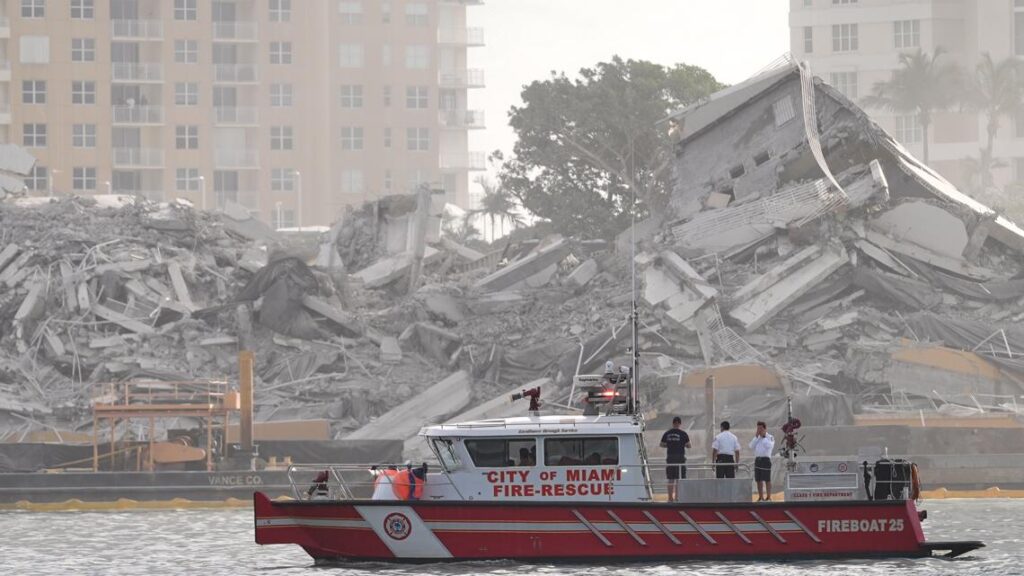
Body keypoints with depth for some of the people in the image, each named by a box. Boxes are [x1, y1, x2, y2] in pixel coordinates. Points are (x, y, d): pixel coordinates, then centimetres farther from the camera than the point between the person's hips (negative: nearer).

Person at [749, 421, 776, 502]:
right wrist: (756, 437, 0)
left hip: (766, 459, -6)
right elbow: (751, 446, 8)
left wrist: (763, 436, -9)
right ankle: (760, 497, 13)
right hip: (757, 459, 6)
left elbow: (769, 446, -17)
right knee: (758, 480, 7)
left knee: (767, 479, -7)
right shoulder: (757, 438, 19)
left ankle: (768, 497, -4)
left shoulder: (770, 437, 1)